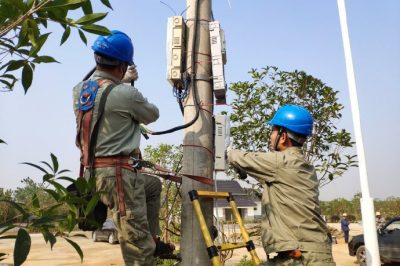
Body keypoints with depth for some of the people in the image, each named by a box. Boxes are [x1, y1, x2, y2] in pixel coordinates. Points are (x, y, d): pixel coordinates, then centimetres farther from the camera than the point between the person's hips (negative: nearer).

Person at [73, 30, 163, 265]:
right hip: (117, 172, -9)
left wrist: (125, 80, 35)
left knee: (153, 185, 31)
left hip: (93, 171, 9)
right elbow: (153, 115, 3)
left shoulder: (79, 90, 7)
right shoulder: (126, 94, -16)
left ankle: (151, 240, 35)